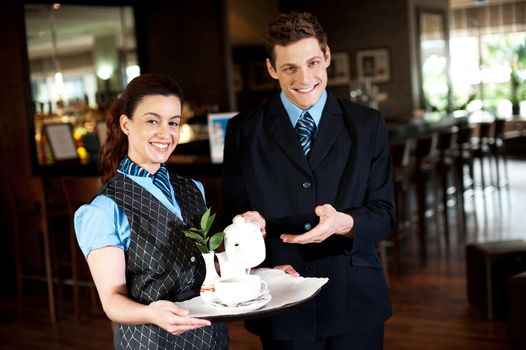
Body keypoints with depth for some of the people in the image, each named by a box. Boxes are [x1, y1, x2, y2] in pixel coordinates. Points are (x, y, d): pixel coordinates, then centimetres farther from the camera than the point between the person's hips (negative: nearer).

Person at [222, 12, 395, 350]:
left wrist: (345, 223, -24)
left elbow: (384, 213, -2)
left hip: (355, 301, 1)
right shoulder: (244, 130, 0)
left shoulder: (367, 124, 0)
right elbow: (234, 212, 3)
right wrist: (264, 264, -17)